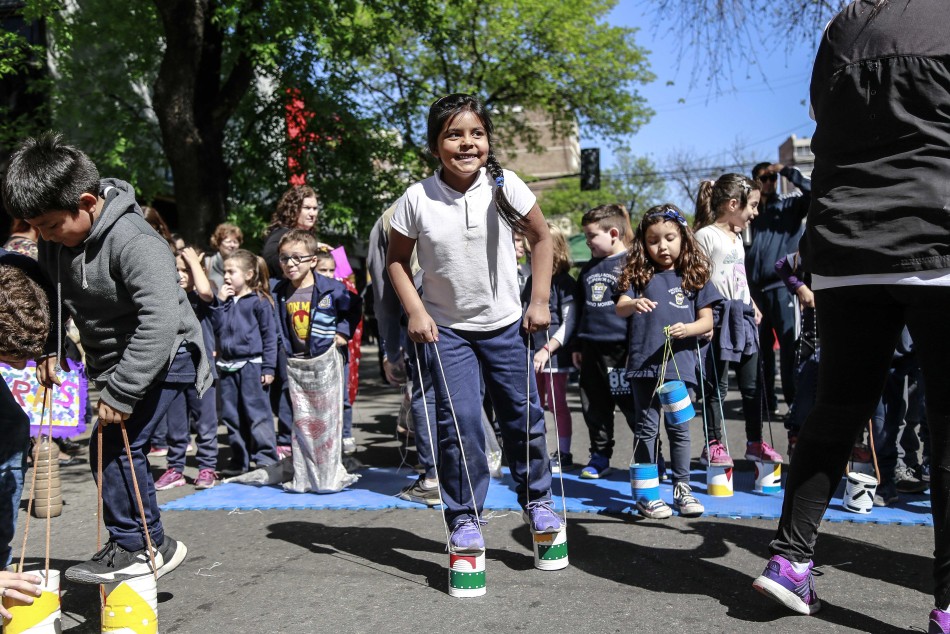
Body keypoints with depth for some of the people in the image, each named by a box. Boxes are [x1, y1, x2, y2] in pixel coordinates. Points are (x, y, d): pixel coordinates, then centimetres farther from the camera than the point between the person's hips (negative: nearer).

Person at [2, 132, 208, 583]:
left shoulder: (133, 242, -29)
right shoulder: (56, 238, -2)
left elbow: (161, 319, -34)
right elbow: (51, 294, 18)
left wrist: (119, 393, -32)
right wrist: (48, 347, 2)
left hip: (162, 355, -9)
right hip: (114, 358, 9)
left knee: (114, 445, -15)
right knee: (113, 450, 12)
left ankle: (141, 548, -1)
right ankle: (141, 543, 26)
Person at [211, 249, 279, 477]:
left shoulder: (259, 301, -5)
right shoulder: (226, 300, 12)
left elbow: (270, 335, -6)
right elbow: (215, 327, 7)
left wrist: (268, 368, -10)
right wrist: (219, 302, 0)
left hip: (251, 364, -7)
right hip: (226, 366, 7)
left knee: (257, 414, -5)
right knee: (231, 416, 11)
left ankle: (266, 459, 1)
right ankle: (239, 461, 21)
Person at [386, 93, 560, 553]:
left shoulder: (505, 186, -11)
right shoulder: (417, 199, -14)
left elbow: (540, 238, 1)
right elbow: (397, 259, -1)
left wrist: (540, 301, -3)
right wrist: (415, 312, -12)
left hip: (505, 324, 2)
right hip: (445, 327, -1)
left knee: (524, 416, 10)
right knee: (459, 420, -8)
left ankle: (536, 501, 32)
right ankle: (463, 518, 10)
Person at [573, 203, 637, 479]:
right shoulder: (588, 269, 16)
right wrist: (577, 346, 21)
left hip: (622, 347, -7)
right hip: (592, 347, 7)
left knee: (632, 405, -1)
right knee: (594, 407, 11)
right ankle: (600, 456, 24)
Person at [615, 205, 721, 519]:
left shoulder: (694, 276, 6)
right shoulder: (639, 275, 5)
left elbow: (707, 320, 5)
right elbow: (620, 308, -6)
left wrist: (688, 329, -15)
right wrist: (634, 304, -29)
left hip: (680, 363, 1)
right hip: (643, 363, 0)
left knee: (679, 428, 8)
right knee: (646, 427, 5)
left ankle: (682, 487, 22)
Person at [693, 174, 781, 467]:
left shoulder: (737, 237, 20)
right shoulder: (706, 235, -8)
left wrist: (753, 306, 19)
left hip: (743, 316, 8)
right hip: (720, 316, -8)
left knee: (752, 383, 11)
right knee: (717, 384, -3)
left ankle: (755, 442, 21)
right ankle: (713, 444, 5)